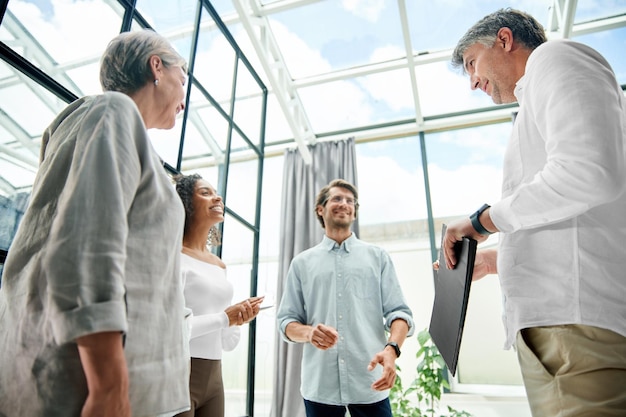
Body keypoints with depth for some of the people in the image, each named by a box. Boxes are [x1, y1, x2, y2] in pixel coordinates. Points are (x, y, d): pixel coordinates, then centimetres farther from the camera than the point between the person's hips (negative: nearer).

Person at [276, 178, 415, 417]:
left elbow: (398, 312, 2)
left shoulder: (378, 257, 8)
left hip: (370, 384, 0)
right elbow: (286, 321, 7)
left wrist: (392, 348, -18)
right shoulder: (302, 263, 9)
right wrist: (308, 332, -15)